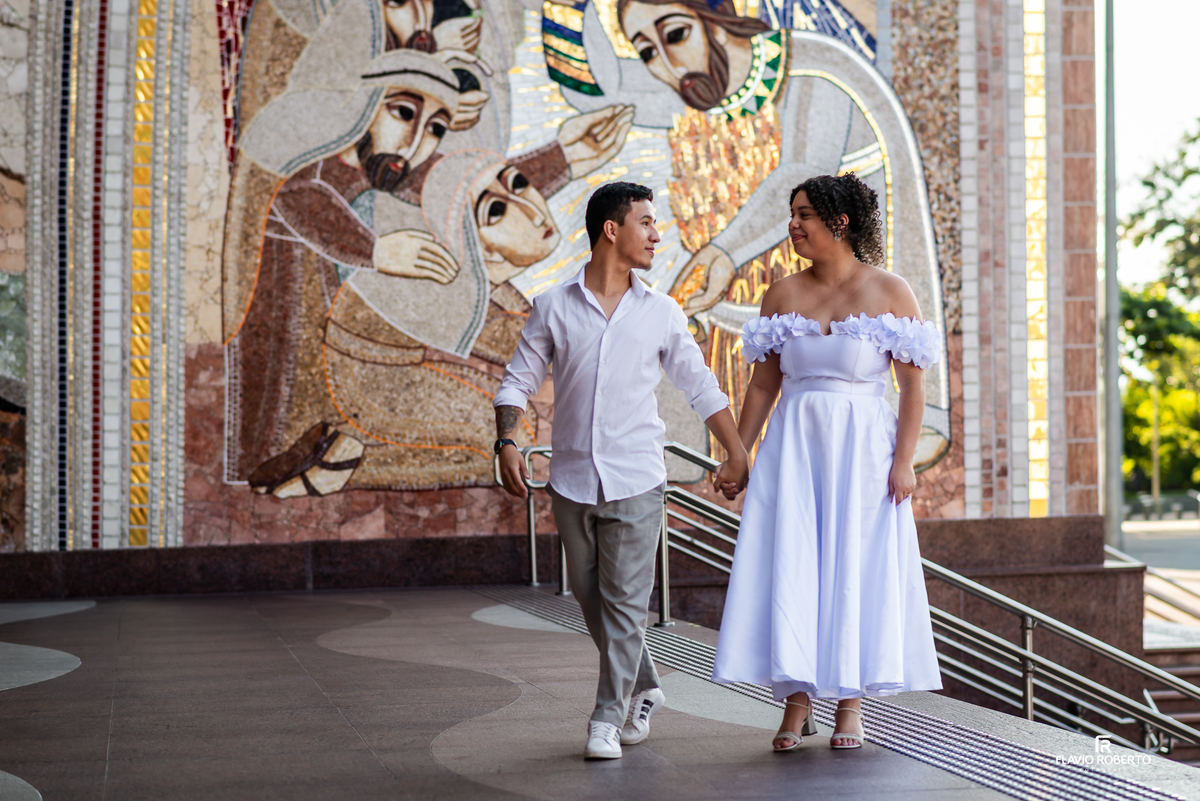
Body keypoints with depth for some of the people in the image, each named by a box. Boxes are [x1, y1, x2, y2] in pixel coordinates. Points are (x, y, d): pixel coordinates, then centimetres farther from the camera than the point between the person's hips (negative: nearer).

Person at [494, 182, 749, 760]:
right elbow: (518, 380, 5)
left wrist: (737, 454, 8)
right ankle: (643, 691, 29)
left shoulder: (661, 313, 5)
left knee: (625, 602, -5)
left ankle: (609, 717, 4)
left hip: (636, 480, -1)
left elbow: (700, 387, 11)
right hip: (572, 479, 1)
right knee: (592, 600, 9)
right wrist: (506, 442, -10)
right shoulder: (554, 308, 3)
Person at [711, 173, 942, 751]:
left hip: (862, 444, -2)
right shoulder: (782, 296, 6)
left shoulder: (889, 292, -3)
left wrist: (904, 461, -11)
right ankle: (798, 700, 8)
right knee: (789, 567, -2)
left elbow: (913, 384, -4)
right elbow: (763, 385, 8)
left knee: (857, 567, 0)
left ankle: (851, 703, 12)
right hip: (793, 444, 3)